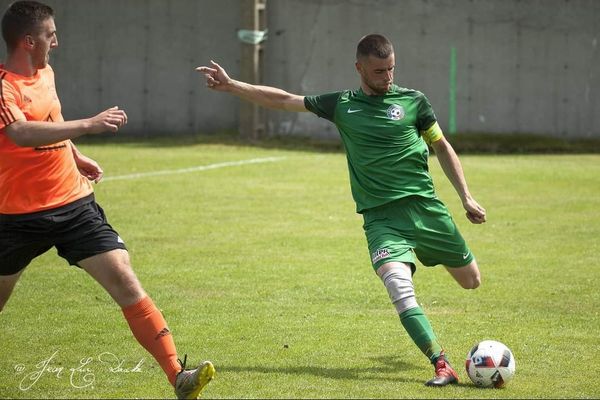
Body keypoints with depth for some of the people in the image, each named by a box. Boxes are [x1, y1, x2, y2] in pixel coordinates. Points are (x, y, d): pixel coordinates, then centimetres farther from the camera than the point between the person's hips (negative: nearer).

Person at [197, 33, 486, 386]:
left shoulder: (413, 101, 4)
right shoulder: (341, 105, 7)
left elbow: (442, 147, 14)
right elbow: (283, 100, 11)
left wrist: (466, 197, 11)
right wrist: (230, 86, 7)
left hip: (425, 207, 1)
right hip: (380, 216, -1)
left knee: (471, 281, 12)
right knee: (400, 288, -25)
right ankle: (443, 367, -26)